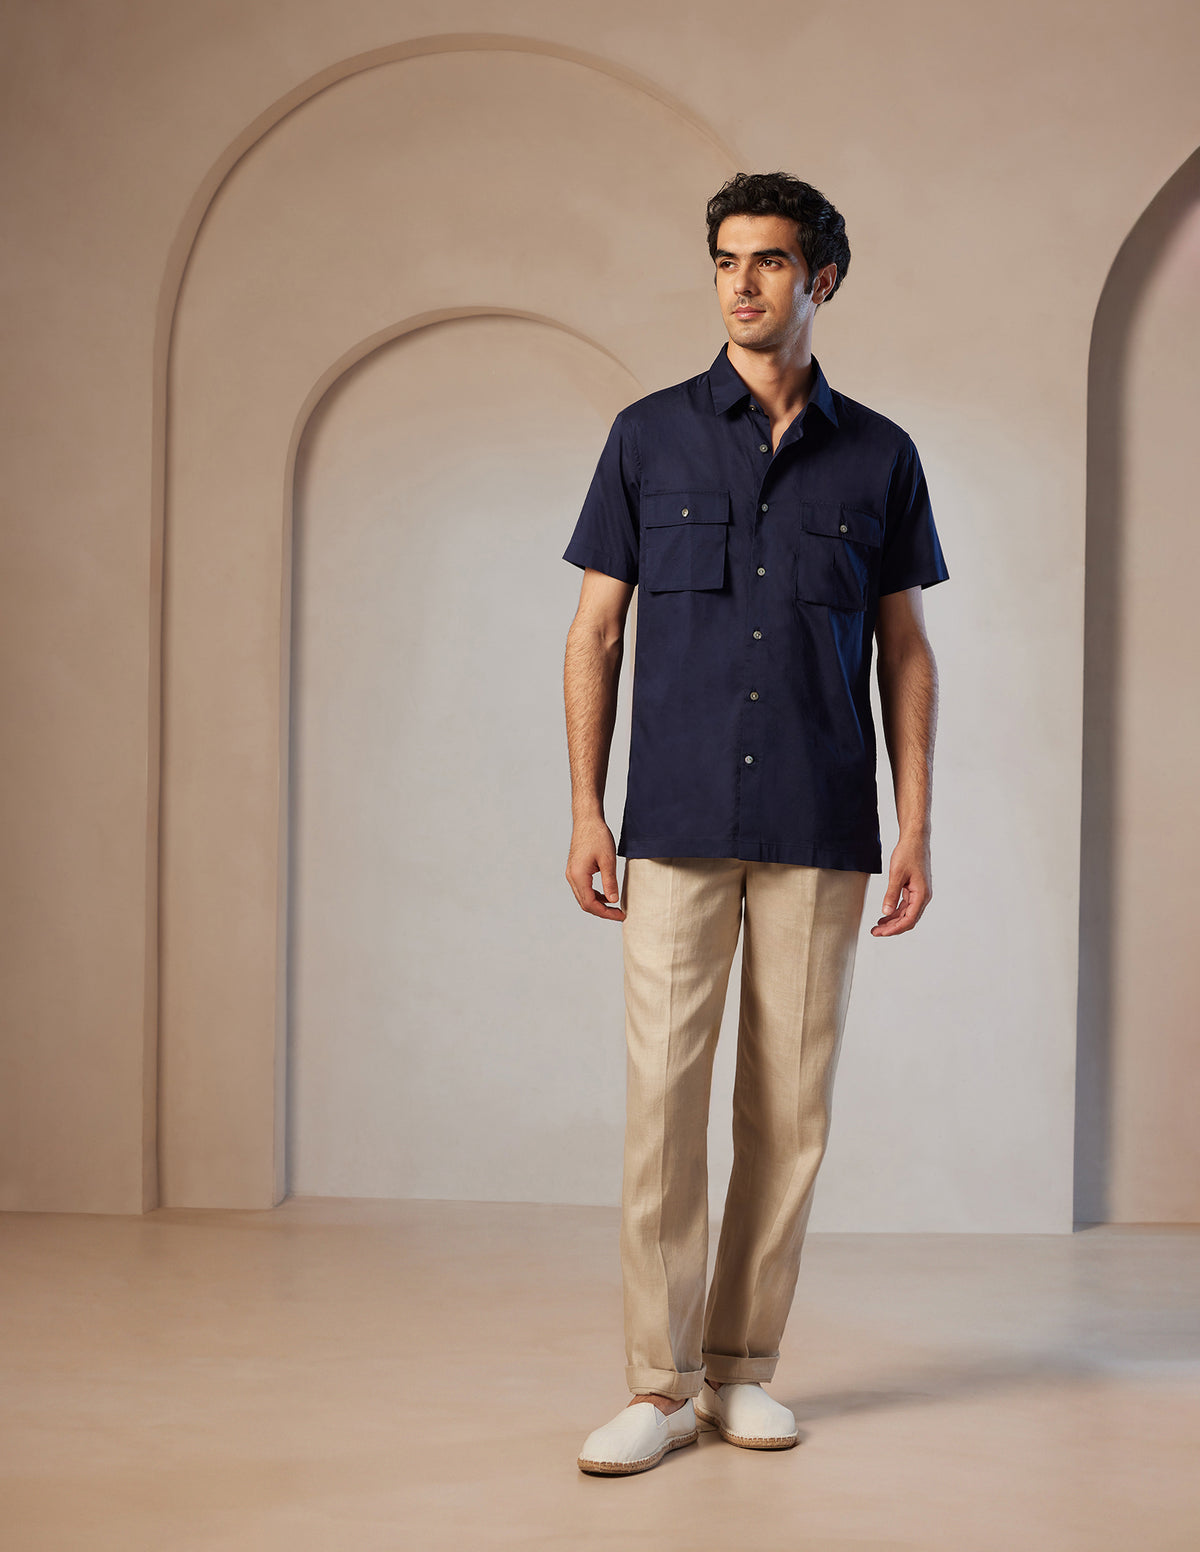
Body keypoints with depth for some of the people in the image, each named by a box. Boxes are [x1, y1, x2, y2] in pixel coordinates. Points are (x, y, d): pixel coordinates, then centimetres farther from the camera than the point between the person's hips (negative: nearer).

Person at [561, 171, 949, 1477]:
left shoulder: (878, 456, 7)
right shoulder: (650, 436, 5)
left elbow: (905, 653, 9)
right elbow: (594, 632, 6)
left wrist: (915, 831, 2)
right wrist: (585, 810, -2)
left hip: (820, 833, 1)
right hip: (677, 827, -1)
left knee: (788, 1111, 4)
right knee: (661, 1099, -4)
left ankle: (743, 1370, 16)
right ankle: (661, 1384, 5)